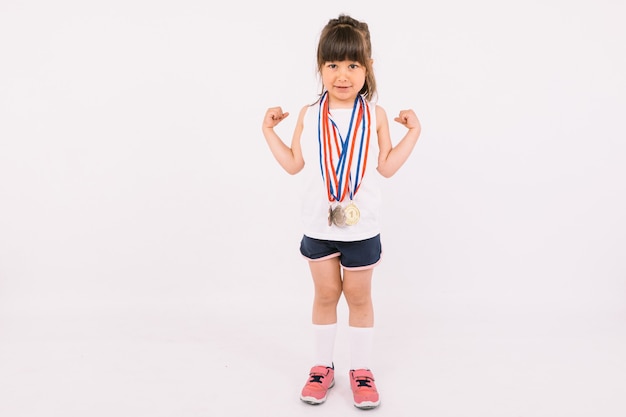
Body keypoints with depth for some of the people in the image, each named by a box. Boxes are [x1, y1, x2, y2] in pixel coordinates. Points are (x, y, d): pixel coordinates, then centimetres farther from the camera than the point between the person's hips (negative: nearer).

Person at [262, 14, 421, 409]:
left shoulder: (375, 116, -5)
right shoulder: (309, 116, -2)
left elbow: (386, 167, -2)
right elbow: (294, 164, 3)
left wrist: (413, 132, -6)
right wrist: (269, 130, 0)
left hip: (361, 226, -1)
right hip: (319, 225, 1)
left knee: (359, 296, 10)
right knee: (325, 293, 13)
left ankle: (361, 369, 26)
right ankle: (322, 366, 28)